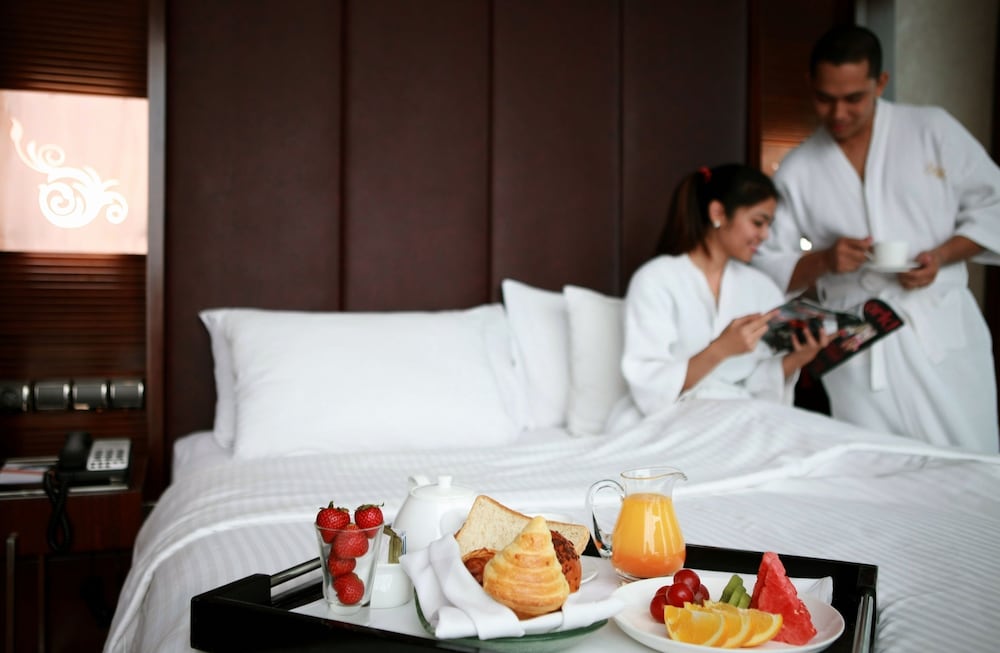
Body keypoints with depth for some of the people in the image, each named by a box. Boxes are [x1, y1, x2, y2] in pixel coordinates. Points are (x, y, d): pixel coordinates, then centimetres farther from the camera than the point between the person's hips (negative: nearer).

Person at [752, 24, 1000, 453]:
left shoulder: (933, 129, 3)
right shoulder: (797, 170, 4)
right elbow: (768, 265, 5)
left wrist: (942, 255, -9)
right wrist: (822, 261, -13)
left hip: (943, 329, 0)